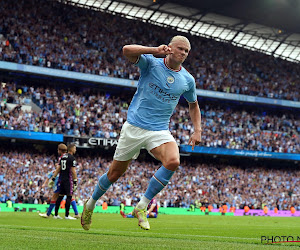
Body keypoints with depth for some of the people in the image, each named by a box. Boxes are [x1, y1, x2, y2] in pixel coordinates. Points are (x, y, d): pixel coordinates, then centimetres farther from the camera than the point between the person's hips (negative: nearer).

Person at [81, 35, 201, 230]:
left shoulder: (188, 80, 4)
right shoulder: (151, 62, -7)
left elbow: (193, 105, 21)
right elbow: (127, 50, -25)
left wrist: (197, 130, 10)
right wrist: (155, 50, -30)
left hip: (160, 130, 2)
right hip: (134, 126, -2)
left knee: (173, 161, -28)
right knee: (115, 173, 7)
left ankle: (142, 207, -14)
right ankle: (91, 204, 36)